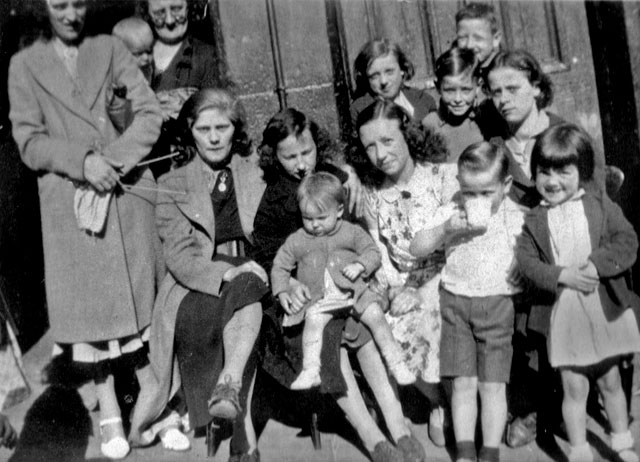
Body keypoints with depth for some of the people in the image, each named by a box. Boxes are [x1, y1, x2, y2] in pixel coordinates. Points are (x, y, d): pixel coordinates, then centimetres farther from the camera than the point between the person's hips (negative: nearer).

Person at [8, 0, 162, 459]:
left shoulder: (110, 48, 9)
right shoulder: (24, 64, 7)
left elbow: (150, 112, 1)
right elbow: (29, 141, 0)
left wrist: (114, 162, -14)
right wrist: (83, 161, -17)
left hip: (127, 192, 1)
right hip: (67, 201, 0)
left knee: (138, 297, 3)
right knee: (88, 303, 1)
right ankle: (110, 413, 11)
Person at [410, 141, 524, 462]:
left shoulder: (515, 218, -1)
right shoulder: (451, 213, 1)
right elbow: (416, 249, -6)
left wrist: (521, 273, -20)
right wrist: (446, 229, -19)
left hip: (498, 305, -1)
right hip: (455, 304, 1)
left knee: (492, 385, 2)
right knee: (463, 383, 4)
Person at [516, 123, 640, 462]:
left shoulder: (599, 204, -1)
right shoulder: (533, 220, 0)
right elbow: (526, 262, -6)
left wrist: (597, 263, -22)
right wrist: (562, 275, -20)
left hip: (605, 307, 1)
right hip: (563, 313, -1)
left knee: (610, 381, 17)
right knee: (574, 387, 6)